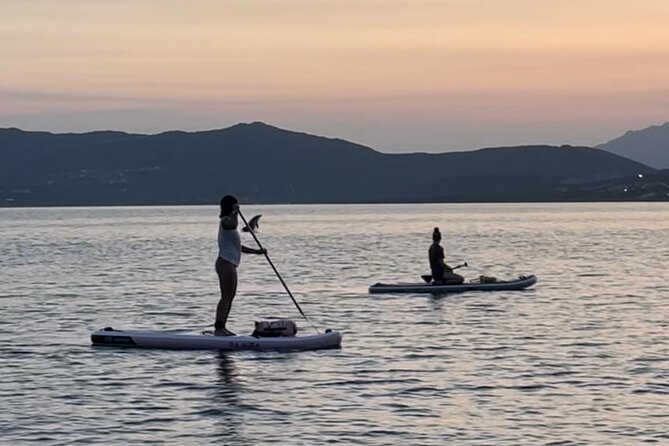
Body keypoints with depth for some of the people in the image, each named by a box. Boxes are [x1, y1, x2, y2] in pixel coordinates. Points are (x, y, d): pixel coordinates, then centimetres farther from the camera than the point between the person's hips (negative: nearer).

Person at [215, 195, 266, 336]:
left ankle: (221, 327, 12)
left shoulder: (229, 222, 22)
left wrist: (257, 251, 25)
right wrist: (235, 212, -19)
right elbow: (233, 224, -37)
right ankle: (218, 327, -14)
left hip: (230, 264, 10)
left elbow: (238, 247, 28)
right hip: (226, 263, -10)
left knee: (230, 297, 11)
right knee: (226, 296, -12)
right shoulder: (225, 221, -9)